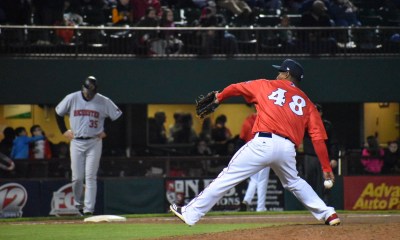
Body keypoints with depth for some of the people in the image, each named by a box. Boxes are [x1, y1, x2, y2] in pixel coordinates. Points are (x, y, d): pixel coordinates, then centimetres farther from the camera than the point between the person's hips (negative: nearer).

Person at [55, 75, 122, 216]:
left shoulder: (104, 101, -4)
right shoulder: (71, 99, -2)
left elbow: (117, 116, 6)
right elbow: (58, 112, 13)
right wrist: (64, 131, 6)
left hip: (94, 143, -1)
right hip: (76, 142, 1)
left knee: (91, 177, -7)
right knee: (77, 178, 0)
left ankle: (89, 209, -9)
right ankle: (78, 204, 20)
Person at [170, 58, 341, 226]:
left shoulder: (266, 86, 18)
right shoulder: (306, 102, 20)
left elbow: (234, 88, 25)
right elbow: (318, 136, 12)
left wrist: (218, 98, 46)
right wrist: (326, 167, 11)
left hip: (263, 143, -3)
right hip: (288, 148, 3)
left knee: (227, 177, -1)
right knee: (294, 182, 29)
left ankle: (190, 213, -1)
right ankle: (328, 214, 23)